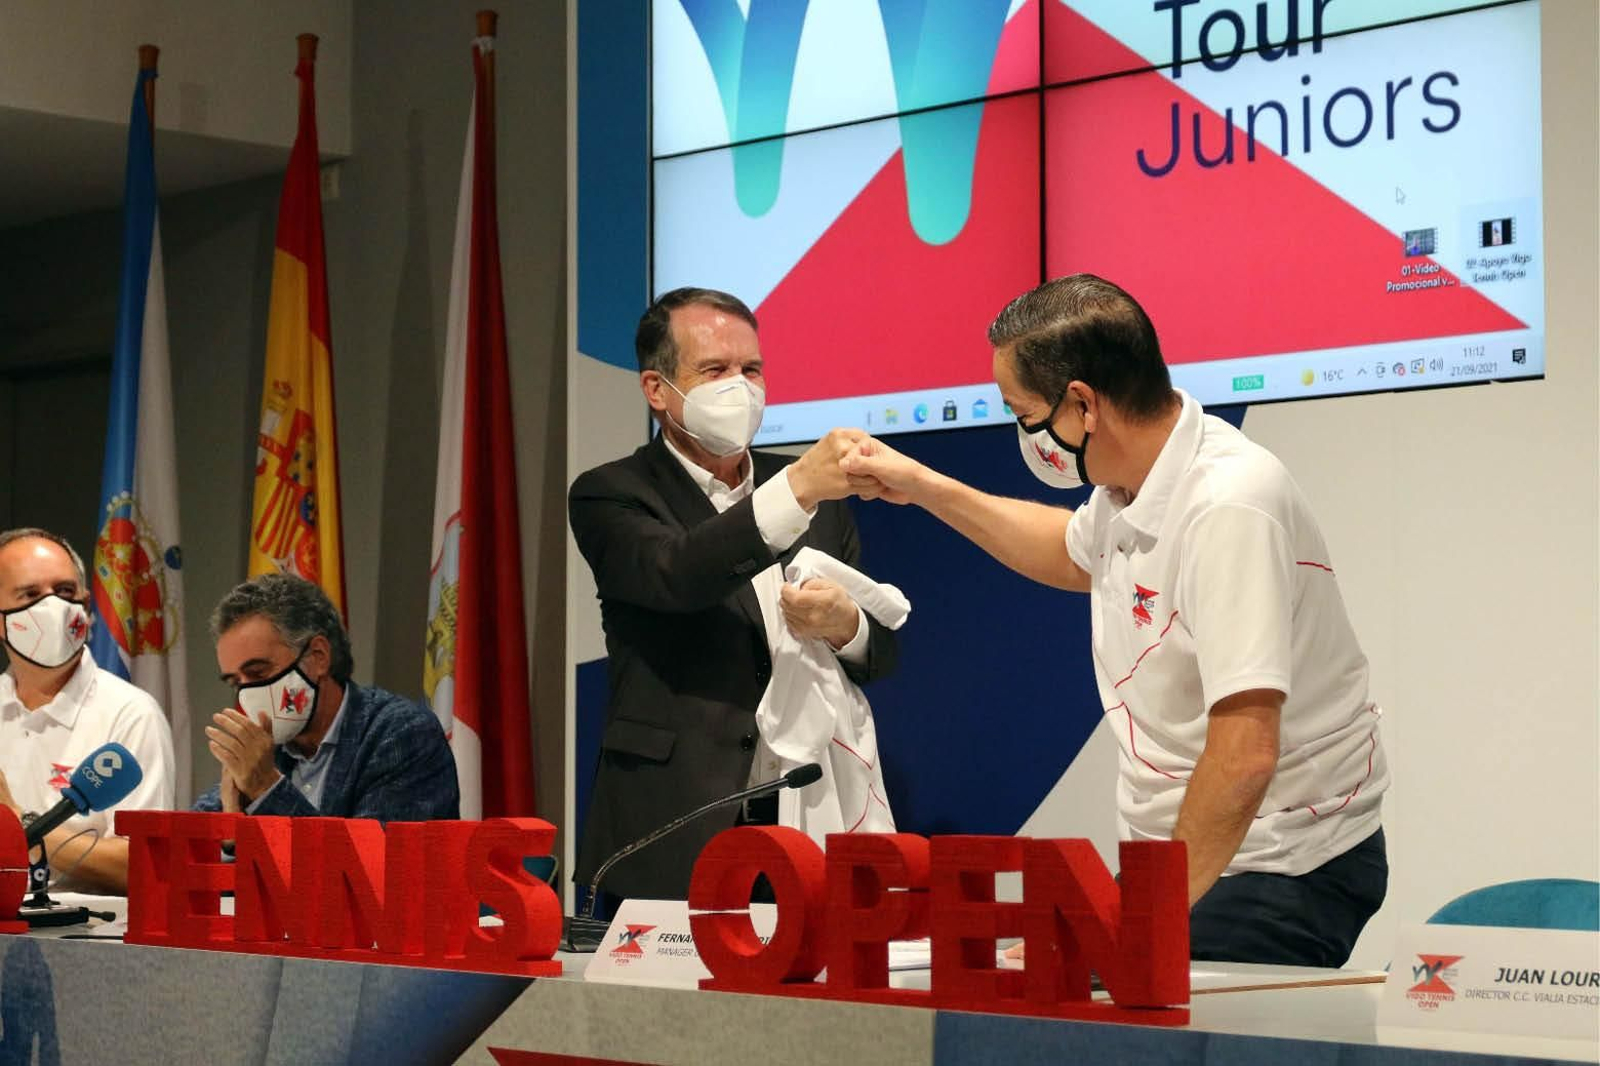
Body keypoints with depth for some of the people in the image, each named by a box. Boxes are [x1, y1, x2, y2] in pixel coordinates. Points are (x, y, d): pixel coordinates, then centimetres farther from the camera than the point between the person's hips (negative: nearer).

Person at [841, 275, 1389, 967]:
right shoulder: (1130, 483, 6)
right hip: (1179, 853, 9)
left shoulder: (1228, 508, -25)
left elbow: (1244, 754, -31)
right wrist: (923, 488, 31)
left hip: (1280, 874, -9)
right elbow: (1075, 554, 34)